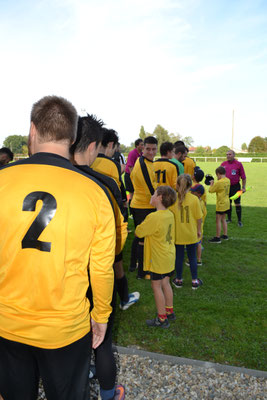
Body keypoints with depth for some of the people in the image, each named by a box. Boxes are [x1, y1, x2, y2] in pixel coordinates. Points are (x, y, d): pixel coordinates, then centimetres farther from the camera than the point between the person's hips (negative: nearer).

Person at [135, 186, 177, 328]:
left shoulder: (153, 217, -24)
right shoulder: (170, 214, 1)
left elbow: (138, 232, -15)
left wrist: (142, 224, 3)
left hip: (158, 258, -8)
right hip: (169, 256, 8)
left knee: (156, 286, 5)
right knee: (165, 284, 20)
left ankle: (162, 319, 15)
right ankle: (169, 312, 33)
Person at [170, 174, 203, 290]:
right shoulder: (194, 199, -12)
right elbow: (199, 217, -6)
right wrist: (199, 230, 9)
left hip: (178, 234, 0)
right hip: (191, 234, 0)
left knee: (179, 257, 13)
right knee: (192, 257, 14)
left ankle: (179, 280, 25)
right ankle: (195, 281, 24)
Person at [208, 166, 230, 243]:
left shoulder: (218, 182, -21)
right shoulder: (228, 180, 3)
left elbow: (210, 190, -12)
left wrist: (211, 184, 3)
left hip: (221, 204, -8)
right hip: (226, 203, 8)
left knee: (218, 220, -1)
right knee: (223, 219, 19)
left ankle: (217, 238, 3)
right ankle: (225, 235, 26)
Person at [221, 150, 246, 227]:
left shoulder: (238, 164, -5)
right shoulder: (223, 164, 4)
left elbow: (243, 177, -2)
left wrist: (243, 187, -6)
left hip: (235, 186, -3)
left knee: (237, 204, 0)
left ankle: (239, 221, 10)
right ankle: (229, 219, 24)